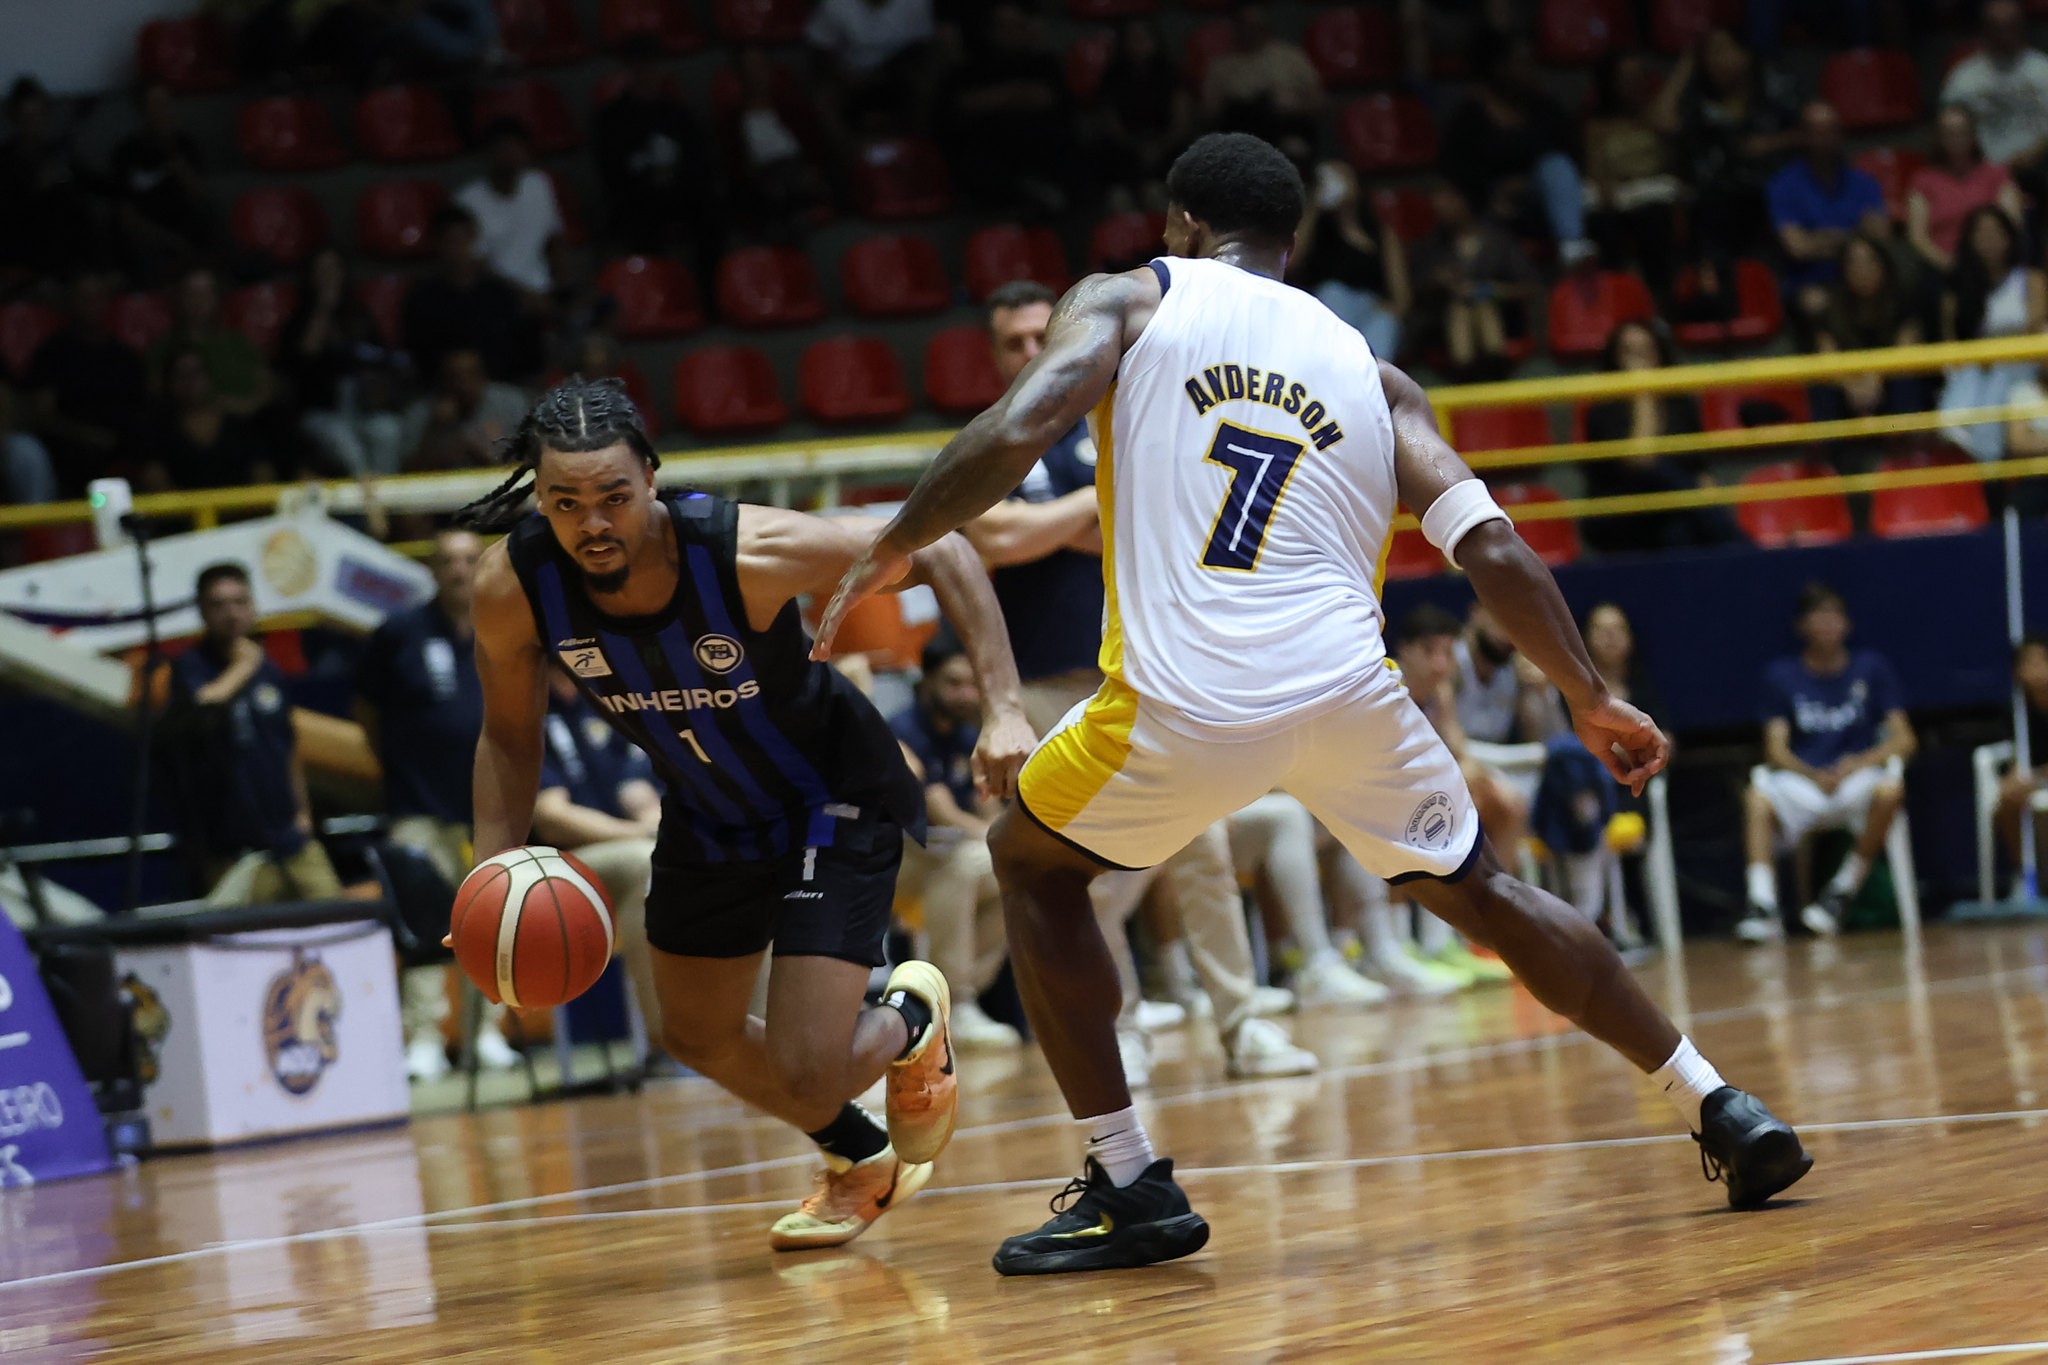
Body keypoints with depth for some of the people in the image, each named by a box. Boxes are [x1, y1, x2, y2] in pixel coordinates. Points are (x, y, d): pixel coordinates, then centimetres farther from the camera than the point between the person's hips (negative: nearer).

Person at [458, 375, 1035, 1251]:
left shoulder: (754, 553, -36)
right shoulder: (513, 588, -24)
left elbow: (941, 556, -24)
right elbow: (510, 735, -3)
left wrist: (1004, 709, -33)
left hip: (832, 795, -5)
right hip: (709, 810, 5)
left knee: (807, 1079, -13)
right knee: (699, 1038, 20)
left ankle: (910, 1021, 25)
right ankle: (864, 1163, 49)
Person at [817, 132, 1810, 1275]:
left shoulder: (1129, 302, 12)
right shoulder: (1370, 372, 19)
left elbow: (1014, 435, -5)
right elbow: (1492, 549, 8)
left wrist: (889, 555, 8)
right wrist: (1593, 701, 17)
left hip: (1187, 702, -3)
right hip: (1348, 687, 3)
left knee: (1034, 862, 24)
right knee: (1482, 892, 26)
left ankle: (1131, 1185, 17)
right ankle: (1727, 1115, 22)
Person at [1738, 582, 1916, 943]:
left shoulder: (1870, 667, 7)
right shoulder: (1782, 676, 8)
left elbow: (1903, 740, 3)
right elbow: (1776, 750, 1)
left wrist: (1861, 762, -15)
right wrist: (1814, 775, -18)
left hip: (1858, 776, 0)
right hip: (1803, 781, 0)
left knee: (1890, 790, -36)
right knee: (1758, 798, -32)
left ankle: (1842, 892, -20)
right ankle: (1763, 906, -40)